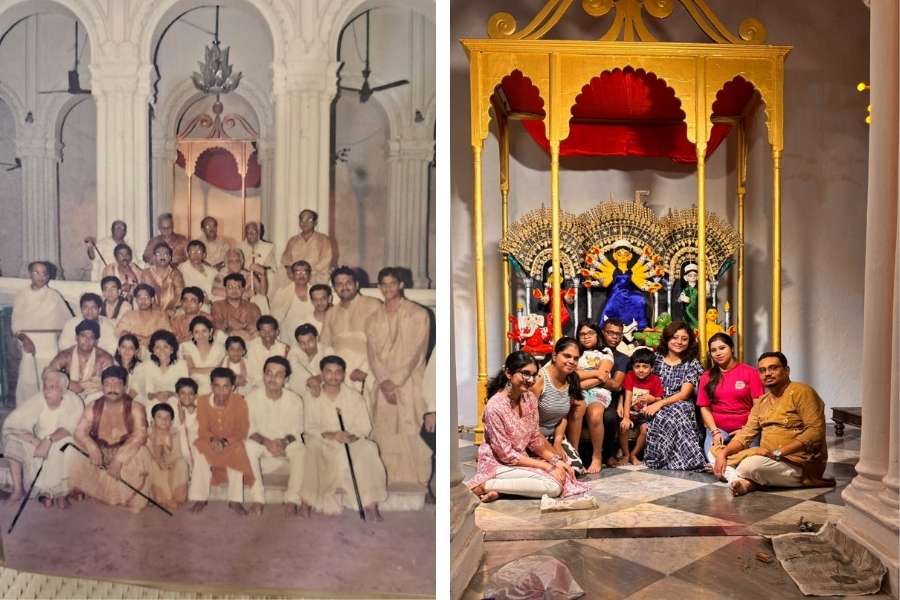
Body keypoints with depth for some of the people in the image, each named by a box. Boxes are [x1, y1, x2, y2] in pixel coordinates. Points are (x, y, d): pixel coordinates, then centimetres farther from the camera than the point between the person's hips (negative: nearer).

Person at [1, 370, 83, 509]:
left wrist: (49, 440, -42)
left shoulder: (74, 402, -19)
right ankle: (18, 490, -10)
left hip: (64, 444, -2)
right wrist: (36, 441, -33)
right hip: (40, 443, 2)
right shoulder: (37, 400, -18)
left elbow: (68, 429, -24)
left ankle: (61, 492, -10)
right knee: (13, 440, -20)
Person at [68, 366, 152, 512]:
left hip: (125, 452, -2)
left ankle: (132, 500, -15)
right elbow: (79, 431, -10)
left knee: (140, 454, -34)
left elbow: (139, 436, -23)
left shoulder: (135, 408, -12)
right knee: (73, 453, -22)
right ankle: (79, 489, 4)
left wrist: (119, 458, -35)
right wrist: (92, 448, -31)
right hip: (99, 451, 3)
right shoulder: (93, 407, -3)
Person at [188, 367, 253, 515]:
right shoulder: (203, 401, -11)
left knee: (238, 451, -33)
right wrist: (213, 440, -28)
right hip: (211, 441, 2)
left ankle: (235, 500, -25)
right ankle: (200, 497, -19)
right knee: (199, 450, -29)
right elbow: (203, 430, -6)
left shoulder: (239, 402, -17)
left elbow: (243, 431, -12)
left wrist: (225, 441, -28)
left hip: (232, 442, -2)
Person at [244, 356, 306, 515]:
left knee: (301, 451, -32)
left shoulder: (295, 400, -12)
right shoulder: (252, 397, -12)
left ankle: (292, 499, -24)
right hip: (261, 442, 0)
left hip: (286, 443, 0)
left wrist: (284, 441, -30)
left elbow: (296, 431, -7)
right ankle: (257, 497, -26)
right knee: (248, 447, -32)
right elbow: (248, 429, -10)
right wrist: (265, 441, -29)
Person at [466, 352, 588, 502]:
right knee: (553, 485, -22)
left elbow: (535, 439, 8)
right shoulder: (495, 406, -24)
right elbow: (506, 454, -20)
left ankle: (499, 489, -6)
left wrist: (555, 460, -9)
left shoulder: (530, 398, -1)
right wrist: (547, 466, -19)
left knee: (564, 473, -8)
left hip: (522, 458, 8)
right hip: (498, 464, -8)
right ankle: (486, 486, -14)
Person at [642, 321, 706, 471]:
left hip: (681, 406, -1)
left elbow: (684, 394, -5)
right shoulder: (655, 358, 12)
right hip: (654, 406, 1)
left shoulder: (692, 364, 6)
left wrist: (660, 404, -19)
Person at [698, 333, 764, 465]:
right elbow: (705, 408, 8)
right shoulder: (707, 377, 12)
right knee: (716, 463, -25)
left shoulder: (750, 372, 5)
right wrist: (715, 432, -6)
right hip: (718, 429, 1)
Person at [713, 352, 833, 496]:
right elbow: (746, 434, 11)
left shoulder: (801, 392, -9)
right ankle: (744, 482, -26)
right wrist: (723, 453, -8)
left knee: (751, 465, -35)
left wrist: (777, 452, -24)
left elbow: (816, 431, -19)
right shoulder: (762, 402, 15)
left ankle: (733, 477, -2)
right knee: (718, 454, -1)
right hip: (769, 459, 8)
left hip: (799, 463, -8)